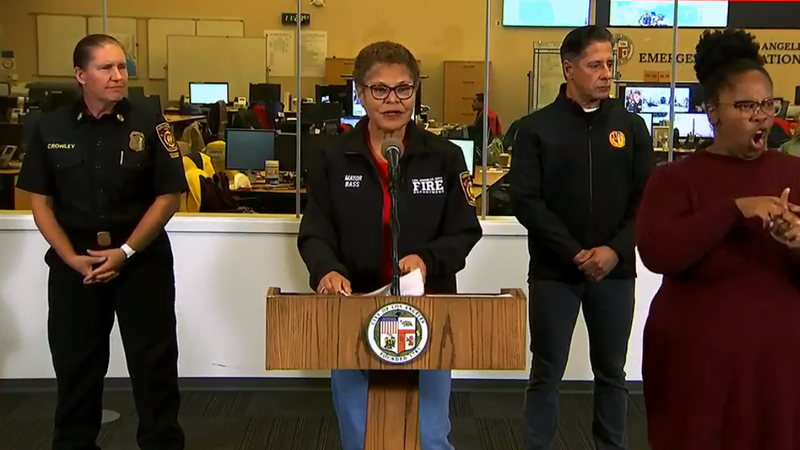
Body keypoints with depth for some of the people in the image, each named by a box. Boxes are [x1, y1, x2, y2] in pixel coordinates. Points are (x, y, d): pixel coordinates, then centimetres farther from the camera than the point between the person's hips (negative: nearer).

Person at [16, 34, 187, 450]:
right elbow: (40, 201, 2)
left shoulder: (148, 124, -5)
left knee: (153, 362, 4)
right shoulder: (51, 128, 1)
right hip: (75, 260, 2)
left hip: (142, 258, -2)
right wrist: (71, 258, -9)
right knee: (74, 364, 12)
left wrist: (125, 252, -13)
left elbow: (168, 197, -7)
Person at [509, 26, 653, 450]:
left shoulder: (631, 127, 5)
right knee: (546, 373, 7)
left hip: (615, 271, 2)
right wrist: (575, 253, -15)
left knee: (612, 372, 13)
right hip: (554, 272, -2)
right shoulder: (536, 128, -2)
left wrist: (616, 250, -13)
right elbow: (526, 201, -9)